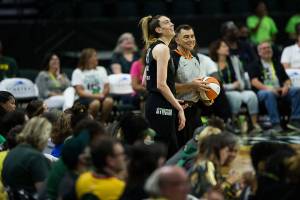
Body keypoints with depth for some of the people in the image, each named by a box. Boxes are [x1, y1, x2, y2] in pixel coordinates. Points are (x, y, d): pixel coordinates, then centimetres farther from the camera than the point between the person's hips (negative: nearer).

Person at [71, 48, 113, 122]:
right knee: (95, 103, -38)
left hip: (101, 96, 4)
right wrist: (94, 96, -17)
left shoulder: (101, 69, 20)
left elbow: (107, 88, 12)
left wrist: (102, 94, -11)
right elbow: (80, 92, -4)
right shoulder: (78, 72, 6)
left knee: (109, 101, -32)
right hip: (86, 98, -4)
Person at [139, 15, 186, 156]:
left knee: (172, 151, 12)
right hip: (161, 108, -10)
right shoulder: (162, 48, -11)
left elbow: (145, 82, 20)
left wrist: (173, 101, 22)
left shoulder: (152, 48, 17)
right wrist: (179, 108, -15)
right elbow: (161, 84, -19)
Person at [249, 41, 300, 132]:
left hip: (280, 91, 4)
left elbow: (287, 80, 21)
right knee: (269, 94, -40)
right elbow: (254, 82, -4)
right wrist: (268, 88, -21)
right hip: (263, 91, -4)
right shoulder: (255, 66, 11)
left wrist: (286, 86, -4)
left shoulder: (277, 65, 26)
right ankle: (275, 124, -41)